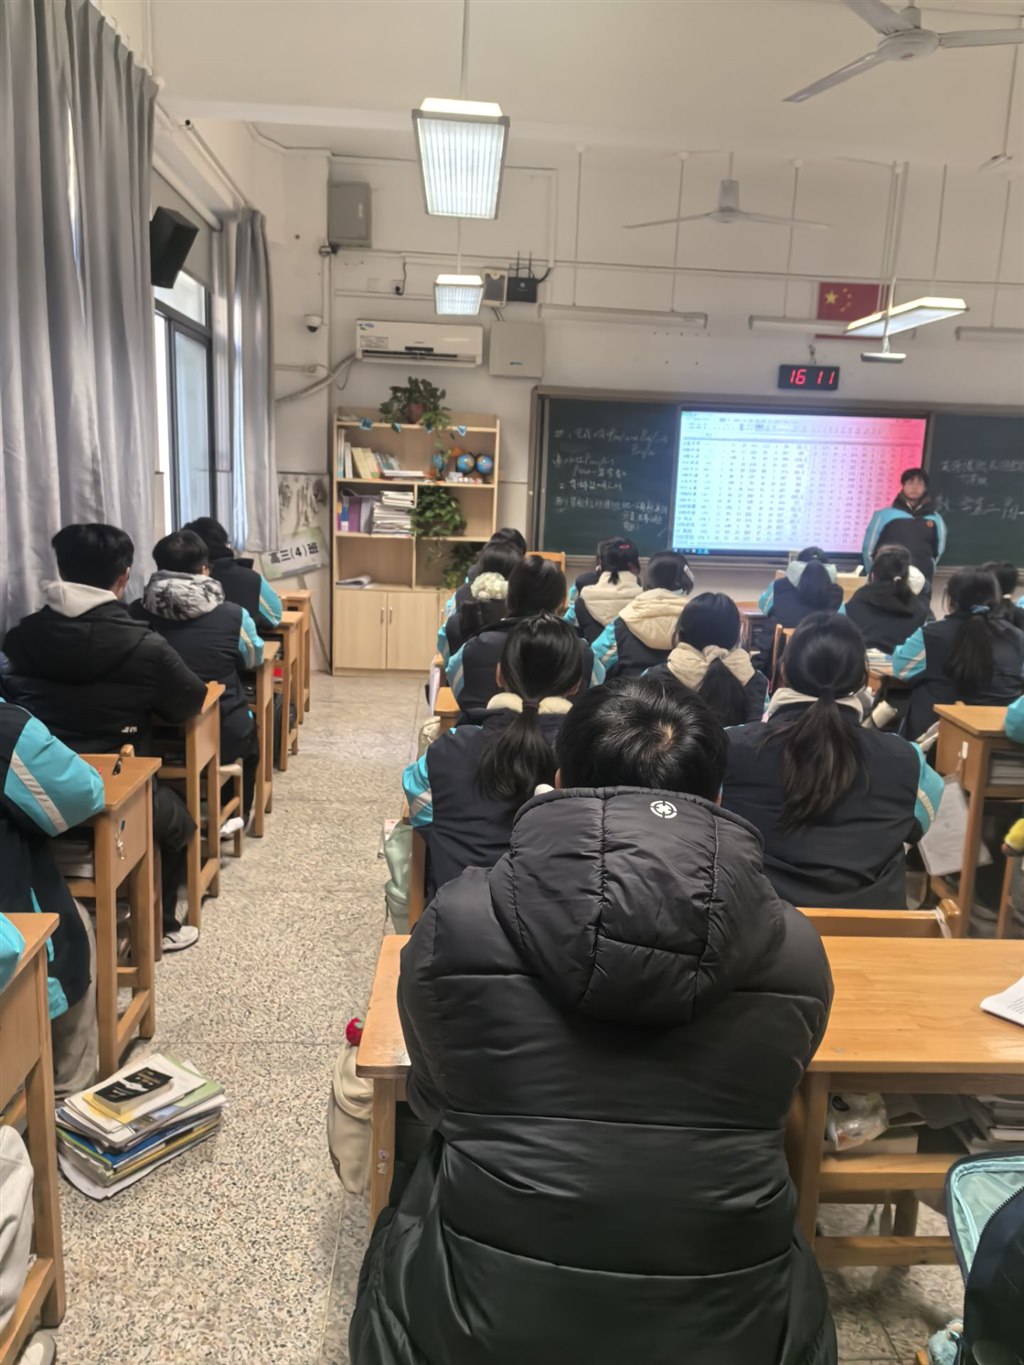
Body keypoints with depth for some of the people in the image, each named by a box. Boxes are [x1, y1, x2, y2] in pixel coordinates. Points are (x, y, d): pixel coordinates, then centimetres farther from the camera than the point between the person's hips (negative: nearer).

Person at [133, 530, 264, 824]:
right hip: (223, 738, -2)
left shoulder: (137, 614, -10)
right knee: (250, 730, 33)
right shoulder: (233, 615, -15)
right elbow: (253, 660, 6)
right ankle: (234, 813, 40)